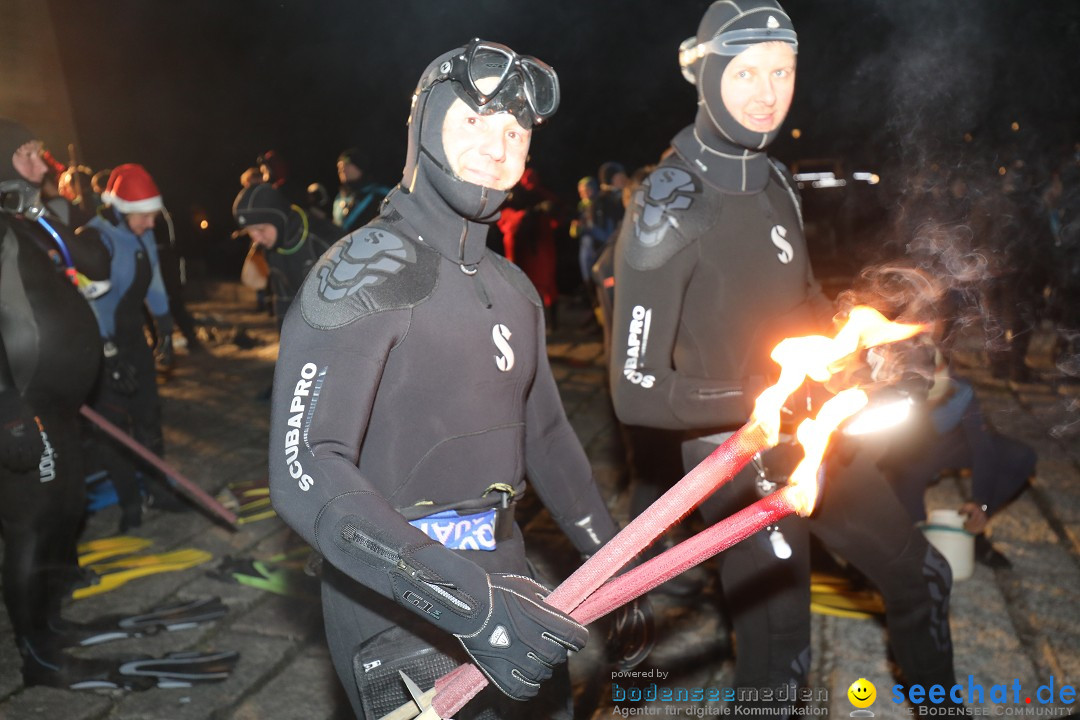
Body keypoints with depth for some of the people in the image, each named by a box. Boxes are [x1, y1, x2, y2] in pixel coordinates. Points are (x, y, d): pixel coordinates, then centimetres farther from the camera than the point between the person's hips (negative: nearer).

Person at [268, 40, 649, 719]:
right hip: (397, 611, -7)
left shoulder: (513, 289, 9)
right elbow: (306, 471, -25)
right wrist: (467, 601, -31)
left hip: (504, 580, 8)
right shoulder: (366, 273, -16)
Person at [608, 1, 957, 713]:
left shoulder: (775, 184, 4)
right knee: (780, 660, 5)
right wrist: (759, 398, -28)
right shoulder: (669, 211, -20)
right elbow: (637, 391, -22)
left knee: (922, 577, 23)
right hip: (745, 466, -8)